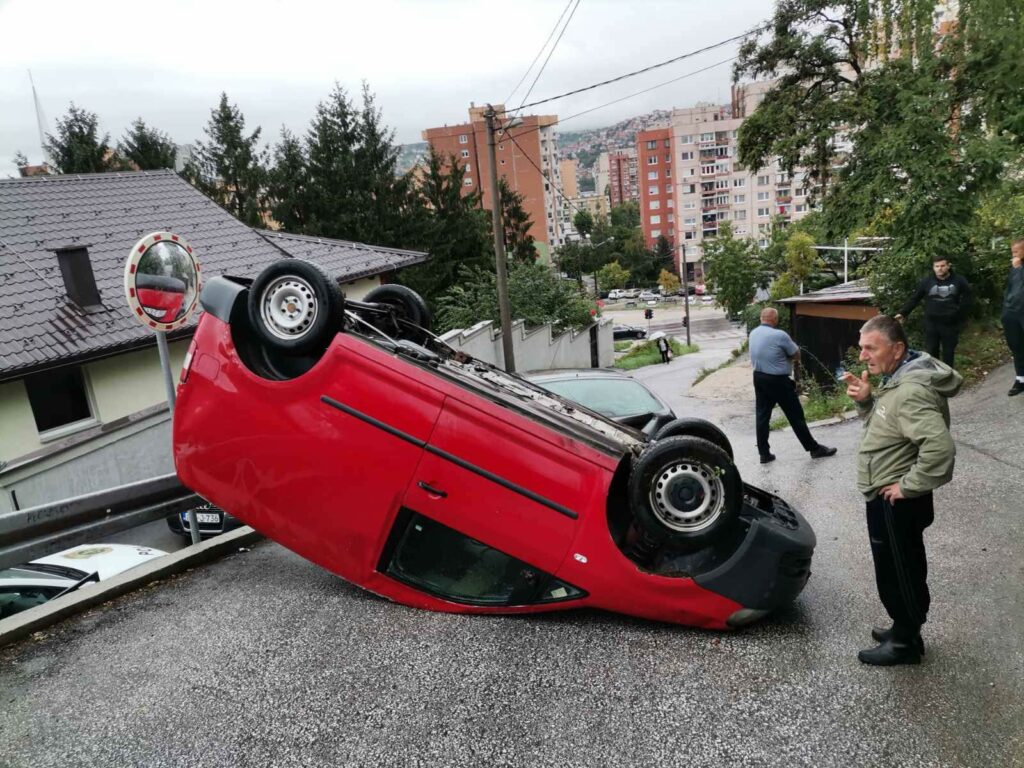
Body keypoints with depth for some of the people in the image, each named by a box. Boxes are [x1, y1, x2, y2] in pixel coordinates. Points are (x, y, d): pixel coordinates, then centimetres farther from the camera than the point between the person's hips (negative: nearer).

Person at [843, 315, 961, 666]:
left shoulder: (911, 391, -27)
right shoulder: (898, 379, 5)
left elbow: (940, 446, -37)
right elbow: (884, 424, 17)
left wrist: (908, 486, -25)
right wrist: (865, 400, -2)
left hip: (894, 502, -10)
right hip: (890, 500, 10)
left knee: (895, 572, 7)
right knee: (904, 569, 23)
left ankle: (904, 643, 24)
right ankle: (905, 628, 39)